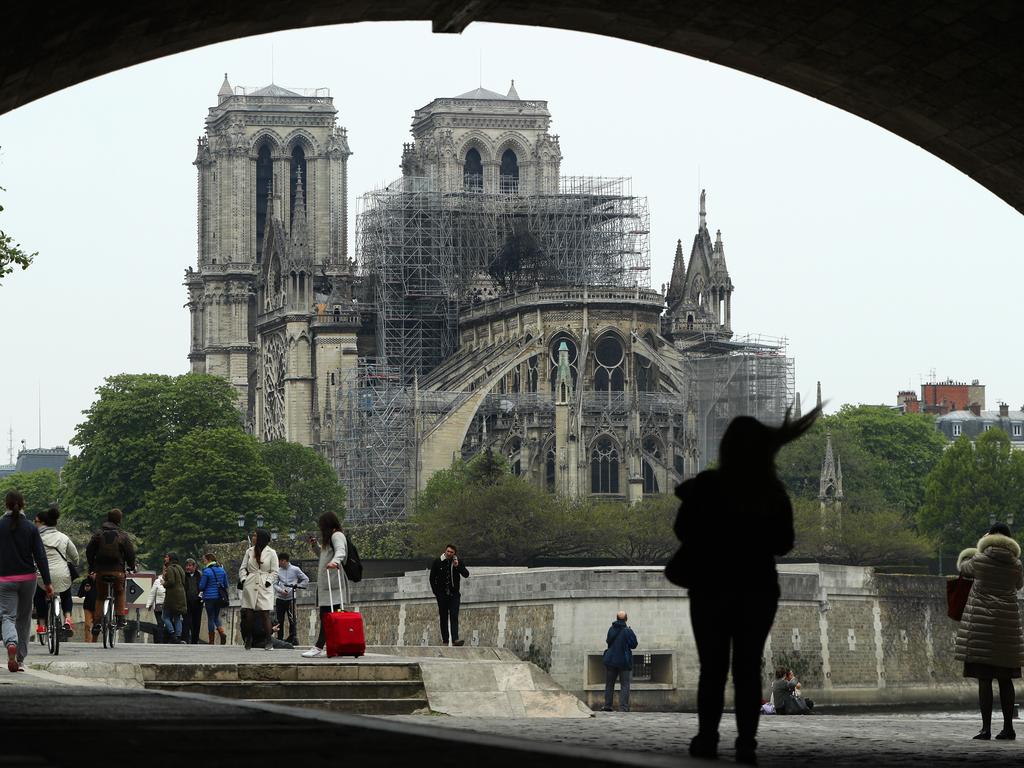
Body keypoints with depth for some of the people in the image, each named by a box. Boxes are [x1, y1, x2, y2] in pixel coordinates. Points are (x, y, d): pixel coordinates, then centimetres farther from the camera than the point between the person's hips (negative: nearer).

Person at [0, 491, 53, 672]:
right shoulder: (31, 528, -2)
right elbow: (40, 556, -4)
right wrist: (47, 582, -1)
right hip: (27, 579, 2)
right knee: (24, 618, 13)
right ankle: (20, 660, 18)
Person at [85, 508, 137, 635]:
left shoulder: (98, 534, 2)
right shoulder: (123, 535, -3)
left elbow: (89, 551, 6)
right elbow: (130, 553, 0)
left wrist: (91, 567, 20)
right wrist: (131, 566, 19)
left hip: (101, 570, 1)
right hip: (117, 570, -1)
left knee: (100, 597, 13)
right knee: (120, 594, 18)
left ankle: (97, 622, 6)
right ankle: (120, 619, 8)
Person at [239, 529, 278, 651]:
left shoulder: (271, 553, 4)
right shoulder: (249, 551, 12)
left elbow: (274, 572, 4)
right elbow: (243, 568, 14)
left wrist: (268, 582, -9)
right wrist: (243, 579, -1)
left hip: (264, 587, -3)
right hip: (250, 586, 3)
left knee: (265, 614, -7)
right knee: (248, 613, -1)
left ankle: (268, 642, -5)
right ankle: (248, 640, 9)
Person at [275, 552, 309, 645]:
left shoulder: (295, 569, 3)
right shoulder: (278, 571, 7)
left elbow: (306, 579, 9)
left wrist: (297, 586, -3)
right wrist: (281, 590, -10)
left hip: (291, 598, -3)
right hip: (280, 598, 3)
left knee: (291, 619, -9)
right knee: (279, 619, 3)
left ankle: (293, 637, -7)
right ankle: (279, 638, 10)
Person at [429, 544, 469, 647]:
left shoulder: (458, 563, 2)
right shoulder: (437, 563, 1)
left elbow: (466, 574, -7)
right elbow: (432, 578, 7)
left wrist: (457, 567, -22)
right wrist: (436, 592, 3)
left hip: (454, 594, -1)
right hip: (442, 595, 1)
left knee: (454, 617, -11)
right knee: (443, 618, 4)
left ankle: (455, 639, -21)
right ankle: (444, 640, 11)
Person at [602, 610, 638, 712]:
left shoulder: (611, 629, -1)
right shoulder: (628, 631, -13)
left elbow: (608, 641, 9)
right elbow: (633, 645, -9)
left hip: (610, 661, 3)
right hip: (624, 661, -3)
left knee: (609, 684, 12)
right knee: (624, 685, 2)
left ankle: (607, 706, 10)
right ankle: (623, 706, -7)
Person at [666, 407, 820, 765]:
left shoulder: (707, 486, -11)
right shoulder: (775, 493, -3)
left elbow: (684, 531, -3)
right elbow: (783, 544, 5)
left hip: (712, 587, -2)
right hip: (758, 589, 2)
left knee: (713, 667, 7)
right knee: (748, 668, 5)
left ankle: (707, 739, 5)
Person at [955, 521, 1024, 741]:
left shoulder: (980, 560, -5)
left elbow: (963, 567, 17)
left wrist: (971, 555, 36)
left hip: (982, 622, -3)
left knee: (984, 678, -4)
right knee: (1005, 679, 11)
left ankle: (986, 728, -8)